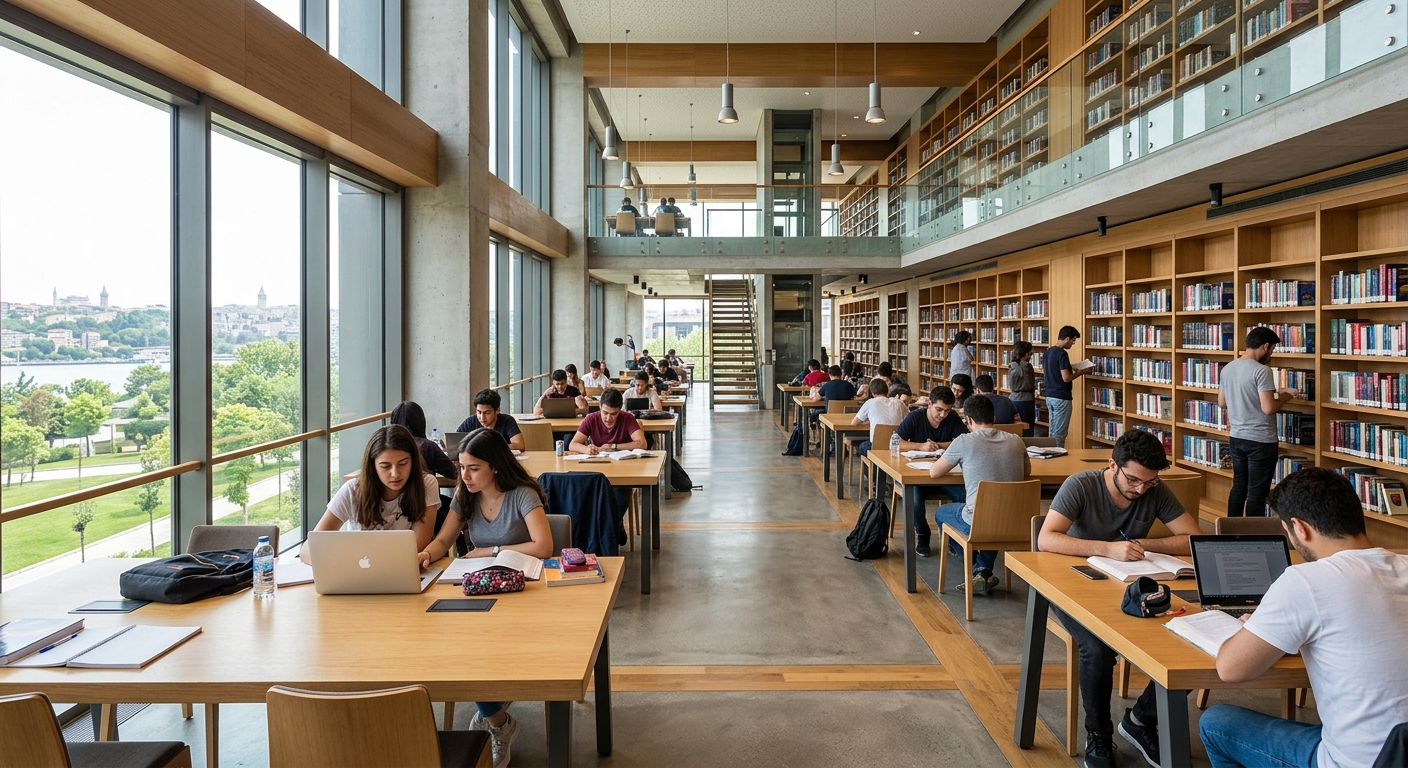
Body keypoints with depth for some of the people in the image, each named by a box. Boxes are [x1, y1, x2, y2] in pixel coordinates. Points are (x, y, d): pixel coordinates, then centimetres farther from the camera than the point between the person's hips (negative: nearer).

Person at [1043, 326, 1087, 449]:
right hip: (1061, 398, -9)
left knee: (1053, 431, 14)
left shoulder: (1047, 352, 10)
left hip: (1049, 396, 9)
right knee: (1059, 434, -4)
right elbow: (1066, 378, -22)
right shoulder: (1062, 354, -18)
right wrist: (1080, 372, -5)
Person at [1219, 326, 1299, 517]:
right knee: (1257, 493, 1)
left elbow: (1222, 402, 15)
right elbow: (1268, 408, -22)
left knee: (1238, 486, 17)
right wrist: (1284, 397, -3)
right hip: (1260, 441, -7)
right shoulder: (1261, 371, -18)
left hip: (1236, 438, 7)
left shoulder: (1227, 368, 6)